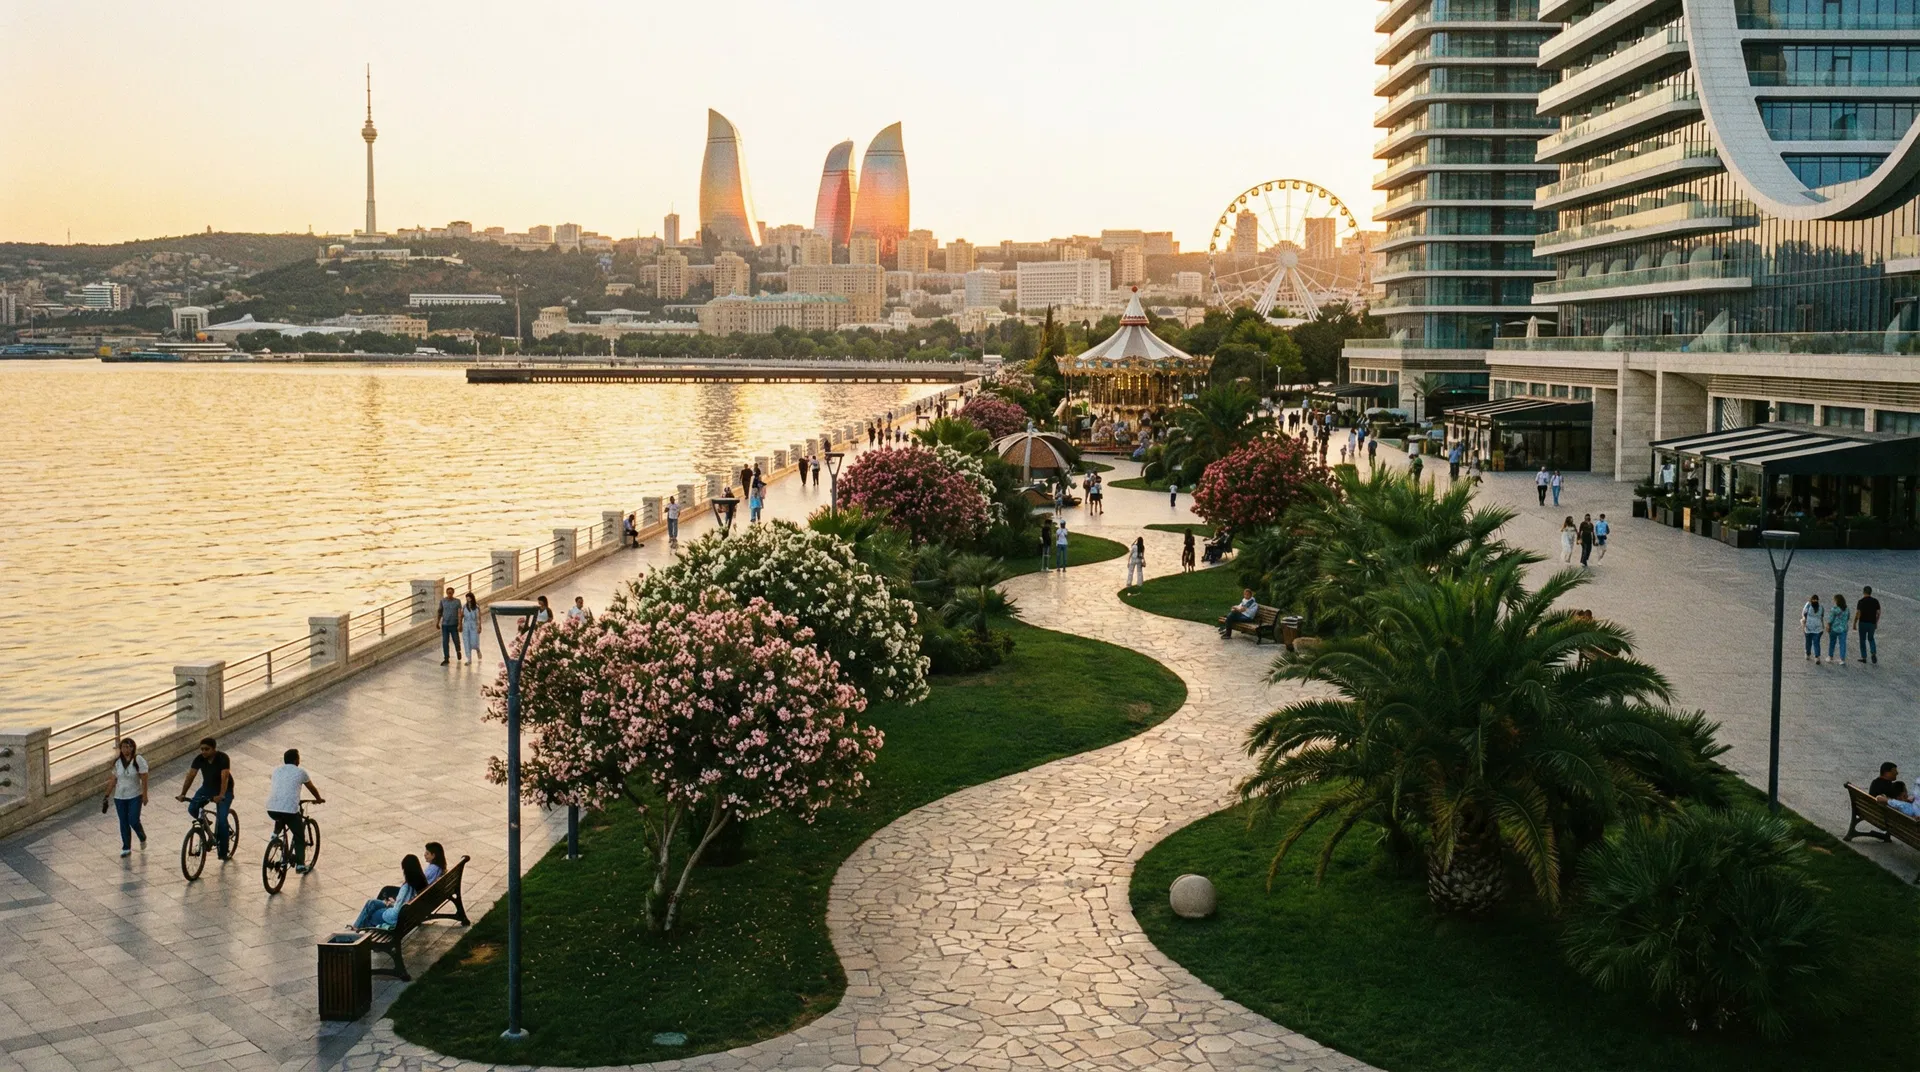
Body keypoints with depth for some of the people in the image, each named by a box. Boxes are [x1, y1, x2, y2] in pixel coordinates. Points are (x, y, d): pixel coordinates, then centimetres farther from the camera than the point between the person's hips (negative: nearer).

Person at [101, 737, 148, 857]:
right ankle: (126, 848, 16)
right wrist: (107, 795, 7)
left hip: (135, 796, -4)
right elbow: (113, 780, 8)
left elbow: (144, 779, -11)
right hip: (119, 797, 4)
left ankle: (143, 838, 21)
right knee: (123, 823, 6)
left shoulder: (138, 760, -10)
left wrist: (144, 795, -13)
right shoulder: (117, 762, 2)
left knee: (133, 821, -8)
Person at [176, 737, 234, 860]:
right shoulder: (199, 759, -13)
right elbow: (190, 776, -16)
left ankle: (223, 852, -2)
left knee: (221, 820, -16)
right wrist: (182, 794, -28)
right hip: (207, 787, 5)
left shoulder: (222, 758, -26)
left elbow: (224, 777, -36)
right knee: (192, 809, -19)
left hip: (224, 790, -5)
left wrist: (221, 795, -50)